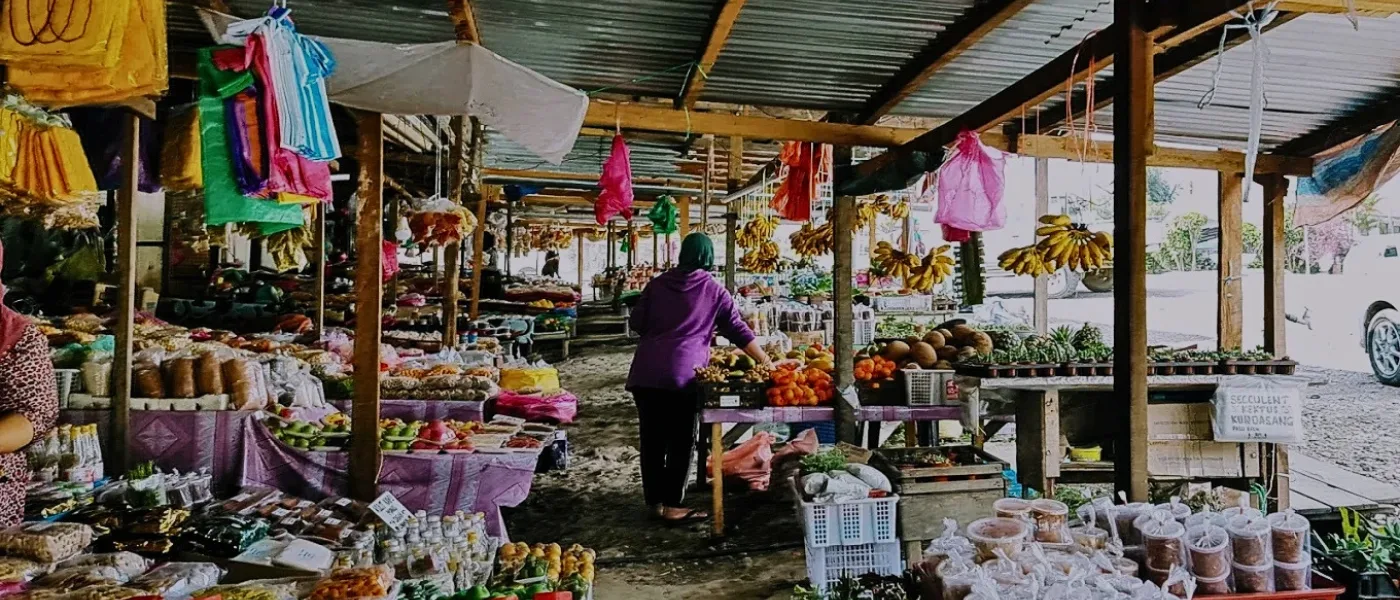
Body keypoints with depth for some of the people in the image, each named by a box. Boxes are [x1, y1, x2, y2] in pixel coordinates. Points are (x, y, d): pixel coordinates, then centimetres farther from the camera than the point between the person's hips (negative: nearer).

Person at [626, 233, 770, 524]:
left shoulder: (658, 284, 11)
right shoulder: (714, 290, 5)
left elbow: (637, 322, 12)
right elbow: (738, 330, 5)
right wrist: (767, 363, 11)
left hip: (646, 372, 4)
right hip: (682, 373, -4)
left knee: (652, 438, 12)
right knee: (680, 442, 5)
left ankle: (654, 500, 21)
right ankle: (671, 505, 7)